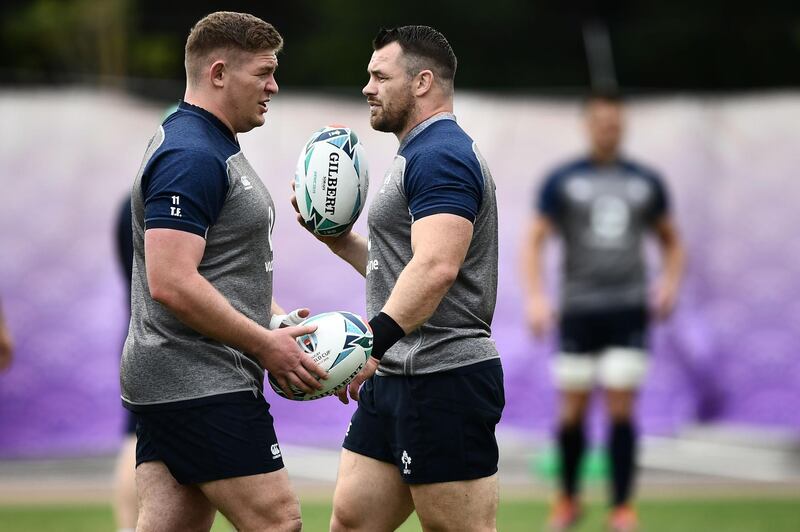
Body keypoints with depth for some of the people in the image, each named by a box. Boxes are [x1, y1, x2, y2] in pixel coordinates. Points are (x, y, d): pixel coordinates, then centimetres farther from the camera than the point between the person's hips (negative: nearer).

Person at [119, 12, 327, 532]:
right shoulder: (191, 157, -16)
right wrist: (266, 344, -17)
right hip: (203, 387, -10)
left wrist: (278, 324, 15)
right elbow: (171, 283, -24)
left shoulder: (214, 148, 19)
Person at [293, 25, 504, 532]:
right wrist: (337, 238, 16)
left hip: (445, 381, -11)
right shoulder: (420, 154, 21)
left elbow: (435, 267, -28)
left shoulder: (440, 156, -13)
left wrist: (372, 342, -35)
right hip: (395, 377, 11)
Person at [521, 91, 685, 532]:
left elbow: (670, 240, 20)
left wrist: (670, 282, 2)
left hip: (629, 312, 1)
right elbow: (534, 241, 1)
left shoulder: (646, 182, 9)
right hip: (578, 310, 0)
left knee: (621, 409, -6)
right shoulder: (561, 182, 3)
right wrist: (535, 297, -12)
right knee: (572, 411, 3)